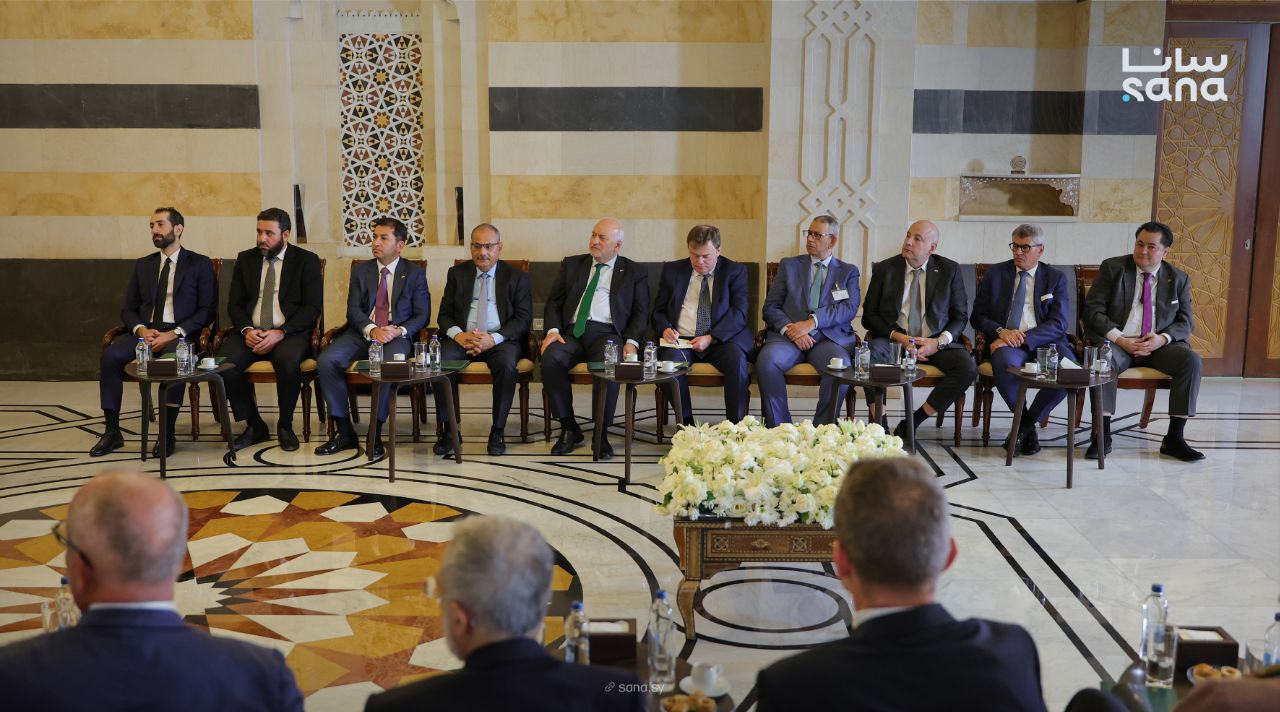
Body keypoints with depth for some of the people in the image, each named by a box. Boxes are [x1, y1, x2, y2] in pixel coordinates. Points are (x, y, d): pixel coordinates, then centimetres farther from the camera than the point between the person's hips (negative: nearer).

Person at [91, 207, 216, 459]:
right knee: (110, 355, -26)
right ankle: (112, 432, -18)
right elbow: (128, 309, 16)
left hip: (181, 334, -4)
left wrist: (174, 333, -15)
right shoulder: (142, 265, 19)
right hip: (145, 332, 4)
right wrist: (141, 329, -8)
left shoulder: (199, 264, 5)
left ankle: (168, 433, -27)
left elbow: (207, 310, -2)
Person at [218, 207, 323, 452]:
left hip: (289, 333, -3)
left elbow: (313, 308, -4)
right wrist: (246, 330, -9)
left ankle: (285, 426, -11)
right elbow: (234, 304, 12)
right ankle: (254, 425, -6)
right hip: (251, 332, 3)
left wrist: (281, 333, -16)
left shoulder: (306, 260, 3)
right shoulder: (245, 259, 14)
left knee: (288, 361, -37)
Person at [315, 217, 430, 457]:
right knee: (326, 361, -23)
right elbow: (353, 310, 4)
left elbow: (422, 315, 4)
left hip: (397, 335, -3)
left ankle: (375, 434, -23)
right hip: (362, 333, 3)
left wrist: (400, 331, -16)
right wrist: (372, 330, -17)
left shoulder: (415, 273, 8)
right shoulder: (360, 271, 15)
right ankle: (344, 431, -14)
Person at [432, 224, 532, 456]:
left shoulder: (516, 277, 7)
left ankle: (497, 431, -19)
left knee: (506, 365, -35)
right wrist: (458, 334, -13)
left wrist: (494, 338, -18)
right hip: (462, 338, 2)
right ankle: (448, 430, -15)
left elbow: (524, 319, -1)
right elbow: (444, 314, 10)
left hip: (501, 339, -2)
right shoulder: (457, 273, 14)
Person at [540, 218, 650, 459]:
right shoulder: (571, 265, 22)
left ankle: (602, 433, -19)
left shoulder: (635, 273, 16)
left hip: (608, 333, -2)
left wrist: (632, 341, -10)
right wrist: (553, 330, -3)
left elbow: (641, 313, 9)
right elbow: (554, 302, 16)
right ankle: (569, 429, -15)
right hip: (572, 333, 2)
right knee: (550, 359, -30)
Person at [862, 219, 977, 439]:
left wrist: (939, 342, -12)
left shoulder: (949, 270, 5)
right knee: (870, 353, -35)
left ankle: (913, 422, -16)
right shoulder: (884, 269, 4)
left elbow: (960, 316, 7)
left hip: (936, 342, 1)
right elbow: (869, 316, 4)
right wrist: (898, 337, -13)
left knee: (968, 368, -28)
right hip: (892, 341, -1)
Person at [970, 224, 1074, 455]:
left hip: (1044, 341, 1)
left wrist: (1023, 338, -17)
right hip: (1006, 342, 0)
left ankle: (1026, 423, -9)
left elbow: (1058, 323, -2)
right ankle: (1027, 424, -10)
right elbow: (977, 317, 10)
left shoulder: (1056, 277, 11)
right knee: (1005, 363, -37)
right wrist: (1001, 331, -11)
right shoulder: (996, 273, 13)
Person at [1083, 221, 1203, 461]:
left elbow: (1184, 322, 9)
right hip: (1117, 342, -2)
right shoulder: (1112, 268, 3)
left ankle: (1174, 439, -19)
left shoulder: (1178, 279, 10)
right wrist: (1120, 339, -16)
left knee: (1191, 360, -25)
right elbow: (1093, 310, -3)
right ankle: (1103, 436, -28)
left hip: (1159, 344, 3)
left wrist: (1163, 338, -14)